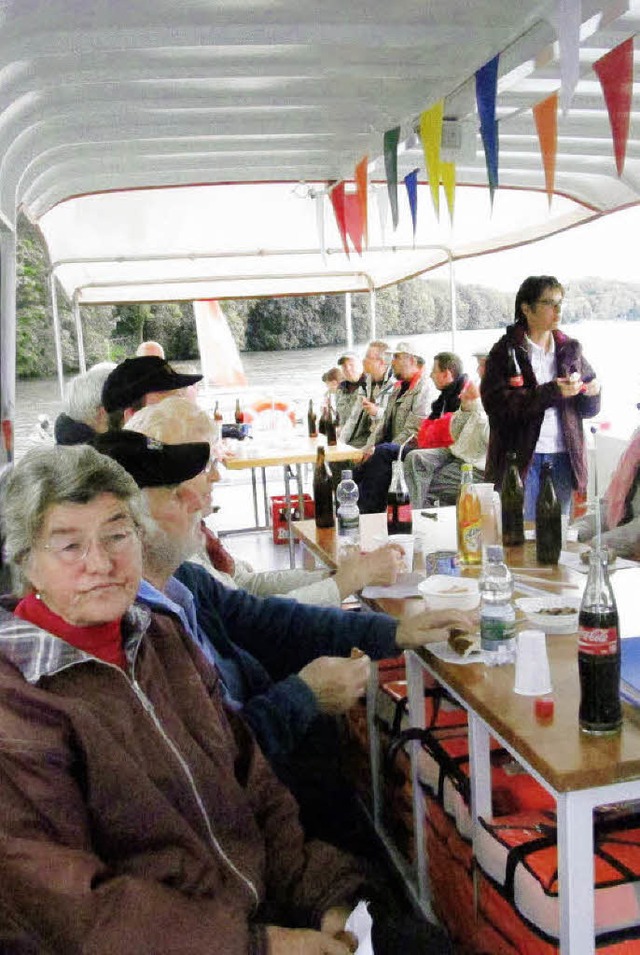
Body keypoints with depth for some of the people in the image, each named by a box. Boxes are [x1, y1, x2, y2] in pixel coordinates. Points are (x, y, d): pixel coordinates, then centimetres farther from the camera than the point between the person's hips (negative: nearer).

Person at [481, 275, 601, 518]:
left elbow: (589, 409, 16)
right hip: (522, 457, -4)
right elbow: (495, 402, -16)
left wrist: (591, 393, -8)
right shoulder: (506, 351, -2)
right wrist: (552, 391, -20)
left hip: (563, 456, 4)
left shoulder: (570, 349, 13)